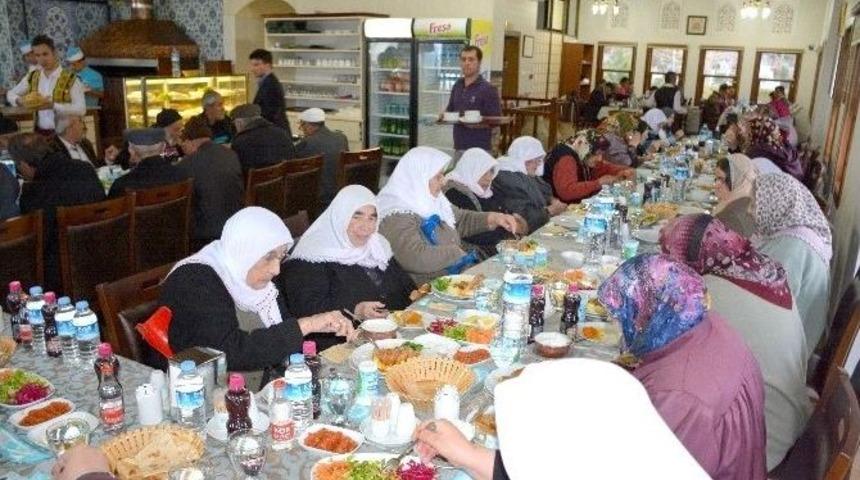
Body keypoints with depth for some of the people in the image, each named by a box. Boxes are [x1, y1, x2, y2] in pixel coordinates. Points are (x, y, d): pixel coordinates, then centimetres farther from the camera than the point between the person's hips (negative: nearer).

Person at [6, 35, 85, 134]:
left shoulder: (70, 78, -7)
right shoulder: (32, 77, 9)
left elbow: (81, 109, -16)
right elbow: (10, 94, 22)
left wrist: (53, 105, -25)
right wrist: (19, 101, -1)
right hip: (40, 133, 4)